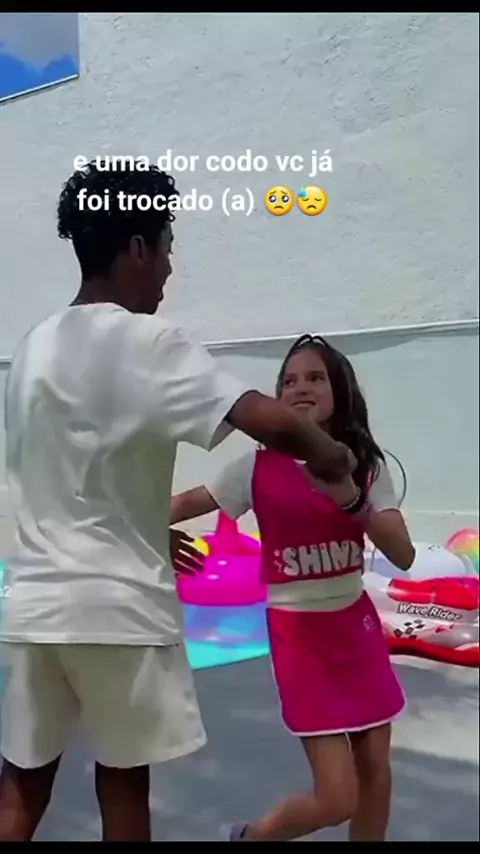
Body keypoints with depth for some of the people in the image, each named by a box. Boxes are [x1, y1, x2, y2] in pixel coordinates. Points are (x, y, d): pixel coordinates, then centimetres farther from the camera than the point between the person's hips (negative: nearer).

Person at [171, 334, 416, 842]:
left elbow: (403, 556, -12)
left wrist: (350, 498, -27)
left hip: (356, 624, 4)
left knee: (375, 770, 11)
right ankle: (250, 836, 25)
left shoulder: (366, 467, -4)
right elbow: (188, 504, -1)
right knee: (337, 799, -4)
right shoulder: (259, 467, -11)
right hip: (298, 633, -4)